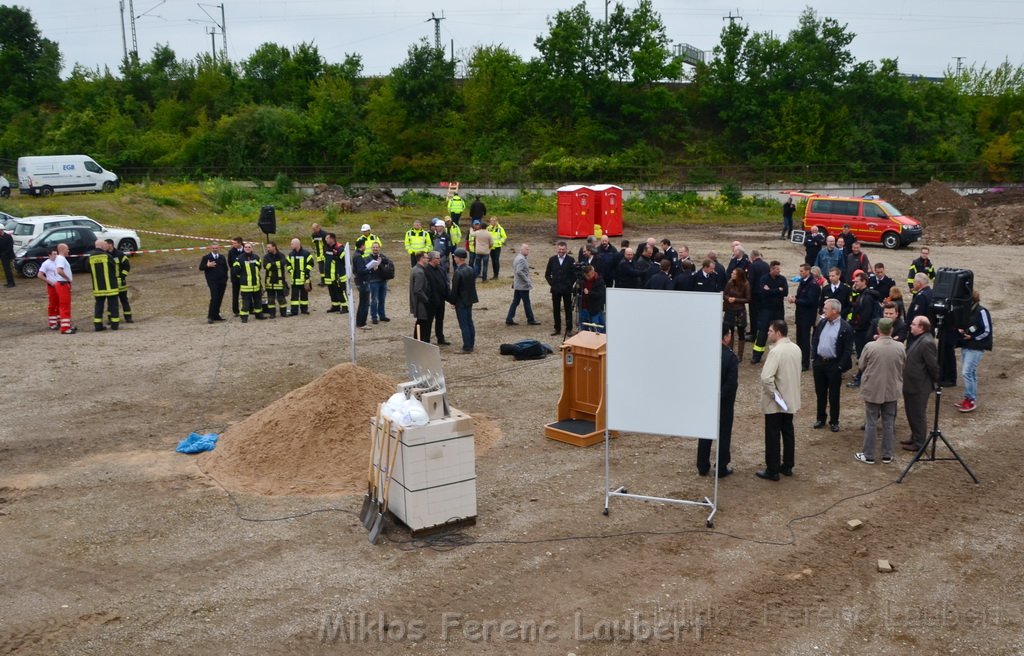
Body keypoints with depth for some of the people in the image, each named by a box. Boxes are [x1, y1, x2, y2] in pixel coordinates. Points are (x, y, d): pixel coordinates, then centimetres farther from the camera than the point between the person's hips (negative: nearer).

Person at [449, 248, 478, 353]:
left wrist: (452, 301, -4)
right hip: (470, 300, 8)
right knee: (470, 322, 15)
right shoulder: (470, 270, 3)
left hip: (461, 302, -8)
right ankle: (471, 344, 22)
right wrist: (471, 297, 18)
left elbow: (454, 289, -16)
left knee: (464, 325, -3)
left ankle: (467, 347, 0)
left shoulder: (458, 272, -20)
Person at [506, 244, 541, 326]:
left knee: (515, 302, 10)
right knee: (527, 303, 1)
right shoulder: (521, 259, -18)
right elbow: (519, 271, -29)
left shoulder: (517, 258, 14)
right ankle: (530, 320, 11)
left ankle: (509, 319, 10)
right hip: (523, 285, -10)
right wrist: (527, 280, -22)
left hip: (517, 285, 10)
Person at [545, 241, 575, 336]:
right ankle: (557, 329, 15)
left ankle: (569, 329, 11)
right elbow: (547, 274, 10)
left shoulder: (571, 260, -4)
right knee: (556, 309, 7)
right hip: (555, 289, 2)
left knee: (568, 309, 4)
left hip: (567, 289, -2)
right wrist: (551, 283, 3)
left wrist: (570, 284, -4)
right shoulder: (552, 259, 3)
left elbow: (575, 274, 0)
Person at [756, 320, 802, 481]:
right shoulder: (796, 348, 3)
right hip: (790, 399, 8)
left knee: (773, 436, 2)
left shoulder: (776, 351, -23)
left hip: (775, 402, -8)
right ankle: (787, 466, 27)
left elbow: (766, 377, -32)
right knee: (788, 432, 17)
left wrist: (773, 394, -18)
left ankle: (772, 471, 9)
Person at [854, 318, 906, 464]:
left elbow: (861, 366, -4)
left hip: (873, 390, -2)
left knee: (871, 423, 7)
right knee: (889, 423, 13)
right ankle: (887, 455, 20)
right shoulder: (900, 347, -9)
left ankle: (868, 455, 13)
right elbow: (903, 366, 5)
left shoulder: (870, 346, -18)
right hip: (892, 390, 3)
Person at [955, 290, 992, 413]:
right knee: (971, 373, 14)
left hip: (976, 348, -8)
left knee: (967, 373, -12)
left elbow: (987, 330, -14)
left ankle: (971, 401, -5)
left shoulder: (981, 311, -14)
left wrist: (972, 337, -13)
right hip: (965, 346, 8)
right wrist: (961, 331, 3)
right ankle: (970, 399, 20)